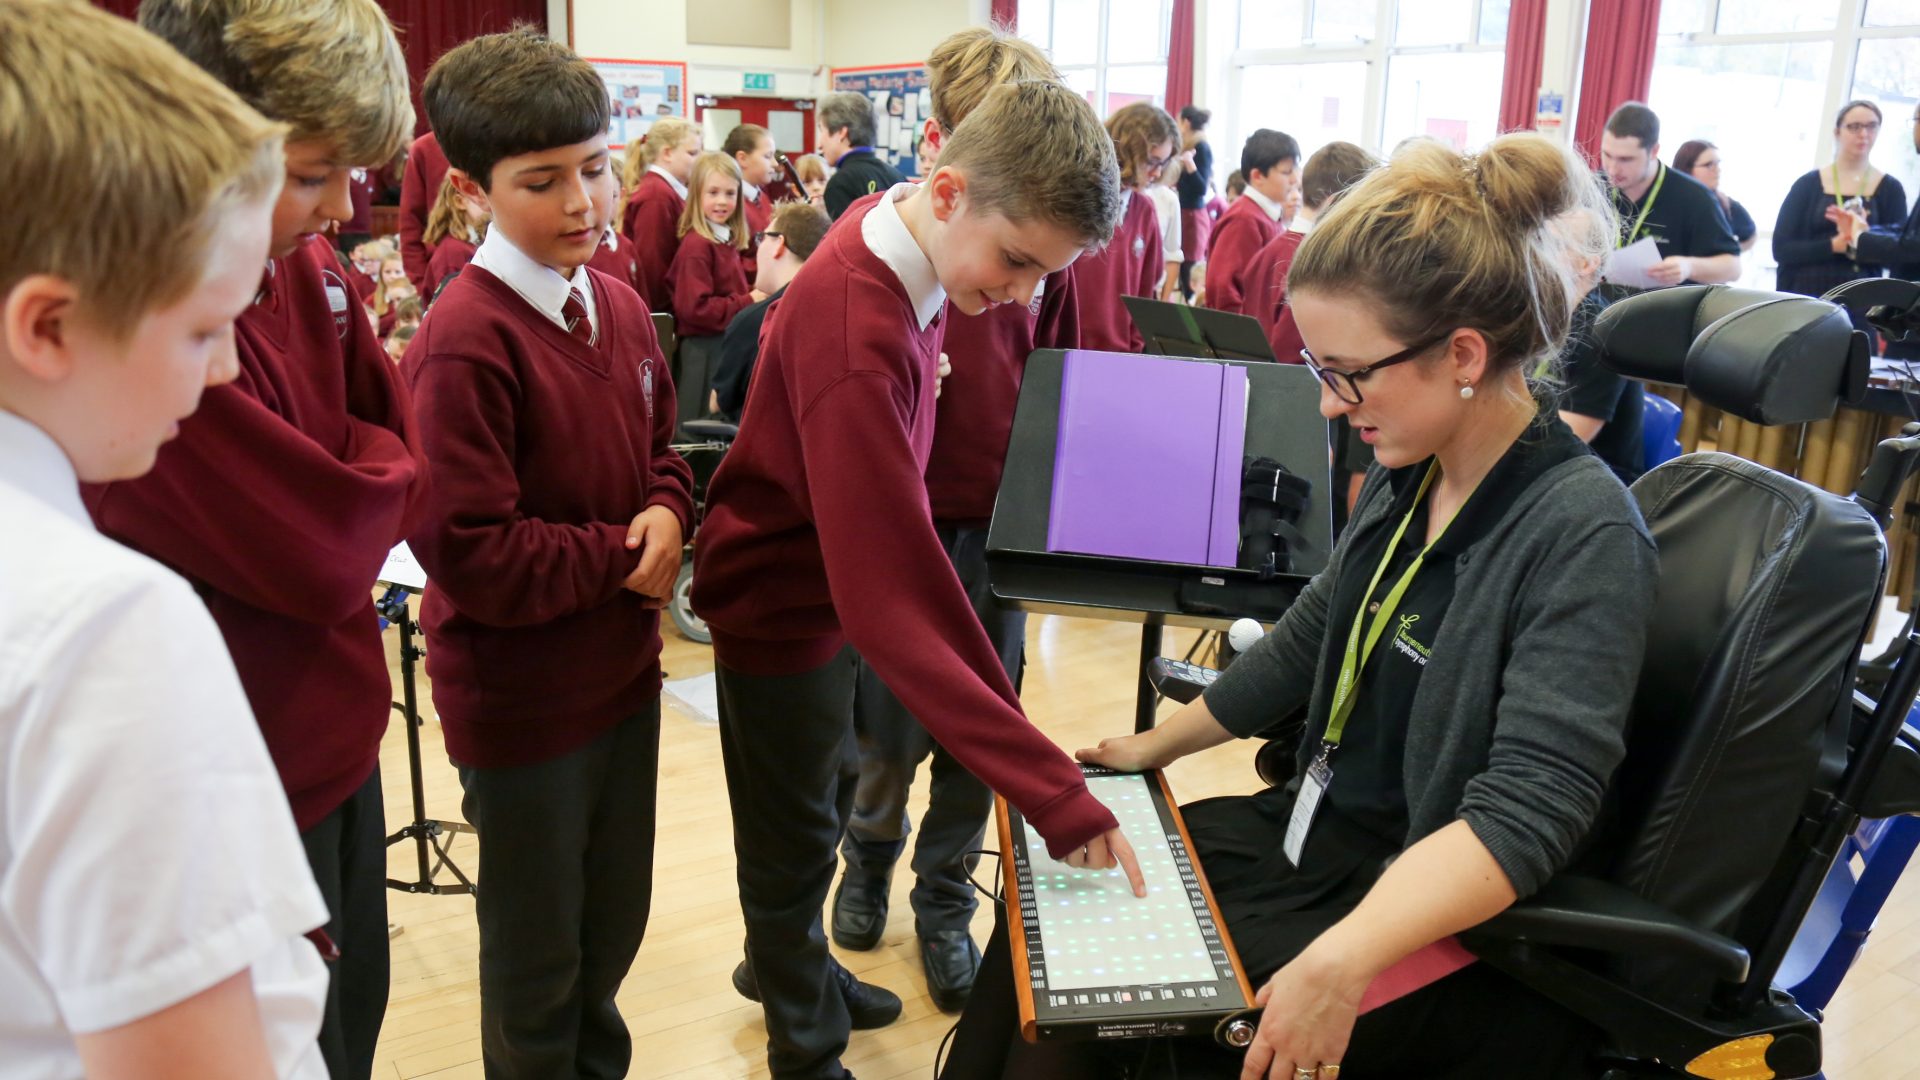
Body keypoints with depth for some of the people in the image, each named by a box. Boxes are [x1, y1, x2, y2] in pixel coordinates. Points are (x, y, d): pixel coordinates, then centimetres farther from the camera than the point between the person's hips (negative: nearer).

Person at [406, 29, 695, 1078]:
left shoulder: (618, 306, 1)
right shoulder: (465, 341, -22)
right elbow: (468, 554, -24)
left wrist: (667, 513, -8)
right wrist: (624, 558, -15)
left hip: (624, 667, 7)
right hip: (519, 701, -7)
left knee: (615, 926, 24)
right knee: (536, 963, 15)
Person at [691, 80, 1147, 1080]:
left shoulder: (895, 236, -9)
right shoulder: (855, 347, -36)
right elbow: (890, 605, -40)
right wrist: (1056, 792, -40)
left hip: (829, 577, 8)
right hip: (782, 610, -8)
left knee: (823, 804, 25)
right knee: (796, 842, 12)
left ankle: (787, 966, 50)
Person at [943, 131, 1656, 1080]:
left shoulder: (1584, 537, -22)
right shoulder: (1407, 480, 2)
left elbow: (1529, 808, -30)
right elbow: (1304, 646, 14)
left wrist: (1341, 964, -40)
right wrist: (1158, 744, 20)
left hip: (1434, 925, -7)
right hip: (1313, 828, 7)